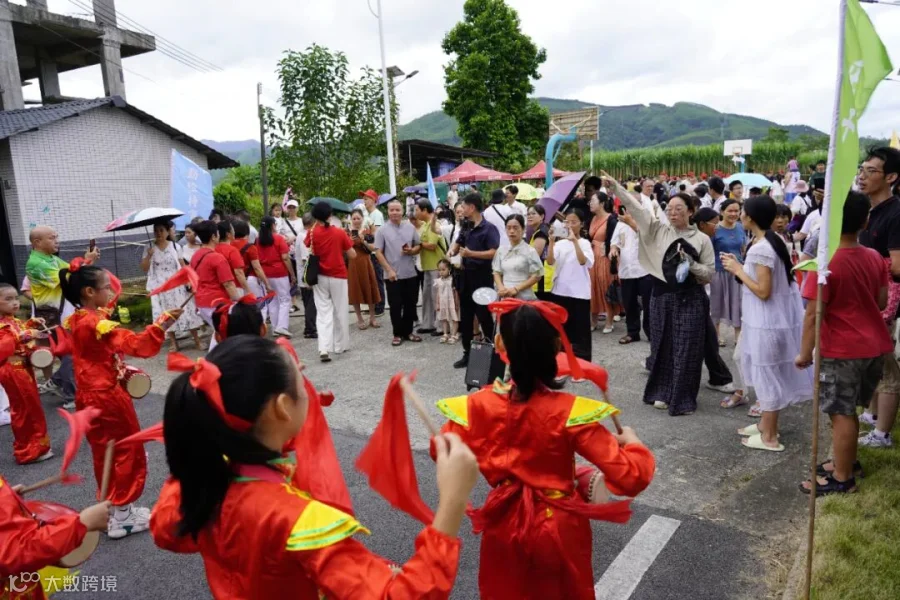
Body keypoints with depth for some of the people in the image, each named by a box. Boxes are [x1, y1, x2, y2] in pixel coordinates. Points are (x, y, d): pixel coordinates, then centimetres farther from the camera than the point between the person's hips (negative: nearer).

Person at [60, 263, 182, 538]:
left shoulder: (76, 321, 6)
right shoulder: (97, 324, -24)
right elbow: (136, 344, -35)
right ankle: (122, 518, 12)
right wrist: (161, 325, -45)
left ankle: (113, 510, 30)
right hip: (108, 397, -9)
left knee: (105, 454, 18)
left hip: (91, 397, 9)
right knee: (127, 453, 3)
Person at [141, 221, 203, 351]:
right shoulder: (149, 249, 2)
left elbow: (182, 265, 3)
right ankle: (173, 342, 14)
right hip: (160, 287, 1)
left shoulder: (175, 246, 2)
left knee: (187, 311, -1)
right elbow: (144, 269, -3)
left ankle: (197, 340, 6)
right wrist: (149, 256, -18)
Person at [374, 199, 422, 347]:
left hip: (410, 274, 3)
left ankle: (408, 331, 22)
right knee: (396, 306, 2)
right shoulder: (382, 230, -3)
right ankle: (397, 334, 12)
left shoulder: (410, 228, 6)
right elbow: (378, 252, -6)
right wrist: (389, 270, -13)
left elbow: (419, 245, 12)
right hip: (392, 275, -3)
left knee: (410, 304, 9)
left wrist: (412, 250, -11)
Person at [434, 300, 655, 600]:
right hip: (557, 526, -2)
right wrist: (631, 442, -6)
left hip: (504, 522, 2)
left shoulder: (479, 405, -18)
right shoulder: (569, 412, -26)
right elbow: (631, 477, -26)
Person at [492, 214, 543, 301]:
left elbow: (536, 276, -4)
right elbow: (497, 273, 11)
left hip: (524, 298, -3)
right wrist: (501, 288, -9)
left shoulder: (530, 251, -4)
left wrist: (516, 289, -11)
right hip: (505, 297, 4)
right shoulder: (501, 251, 8)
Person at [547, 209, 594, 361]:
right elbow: (550, 261, -9)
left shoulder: (584, 243, -3)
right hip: (560, 291, 3)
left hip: (579, 293, -3)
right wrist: (552, 242, -22)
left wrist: (575, 241, -30)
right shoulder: (560, 243, 5)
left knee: (580, 330, 2)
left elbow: (583, 261, -22)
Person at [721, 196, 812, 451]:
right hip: (772, 318, 10)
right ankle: (766, 424, 33)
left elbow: (763, 291, -23)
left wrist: (738, 271, -14)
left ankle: (769, 437, 13)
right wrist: (739, 266, 9)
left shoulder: (760, 248, -21)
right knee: (767, 374, 19)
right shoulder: (772, 241, 8)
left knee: (767, 374, 1)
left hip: (766, 322, -10)